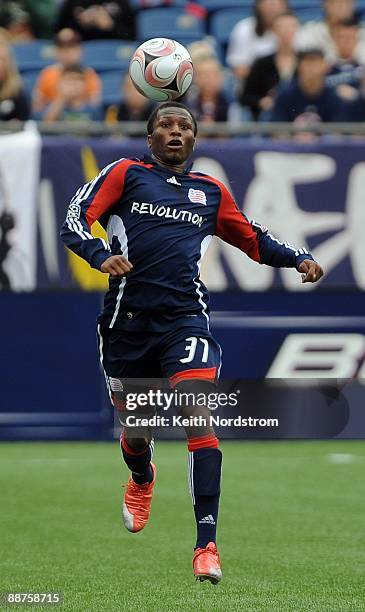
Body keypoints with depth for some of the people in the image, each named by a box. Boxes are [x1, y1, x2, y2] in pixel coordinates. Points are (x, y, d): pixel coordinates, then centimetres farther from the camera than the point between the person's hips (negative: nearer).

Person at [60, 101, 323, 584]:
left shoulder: (211, 192, 17)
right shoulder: (126, 174, 8)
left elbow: (253, 239, 29)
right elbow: (75, 220, -2)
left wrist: (297, 259, 12)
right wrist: (100, 255, -21)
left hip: (185, 317, 0)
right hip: (127, 320, 0)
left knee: (197, 413, -21)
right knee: (135, 429, 12)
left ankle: (207, 545, -23)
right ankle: (142, 480, 52)